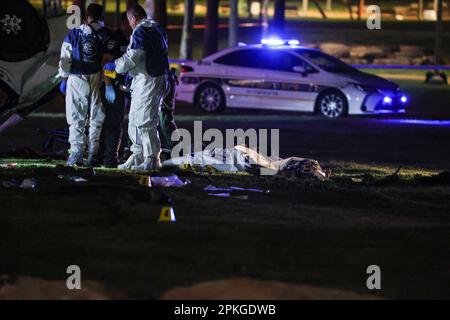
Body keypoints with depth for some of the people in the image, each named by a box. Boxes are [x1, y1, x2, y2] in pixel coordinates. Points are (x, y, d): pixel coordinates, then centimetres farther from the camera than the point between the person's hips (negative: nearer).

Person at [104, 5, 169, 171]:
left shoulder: (140, 32, -15)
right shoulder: (157, 29, 17)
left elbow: (132, 58, -19)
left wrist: (114, 65, -3)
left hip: (148, 81, -11)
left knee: (145, 121, -7)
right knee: (135, 120, 16)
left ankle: (152, 159, -3)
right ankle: (138, 156, 20)